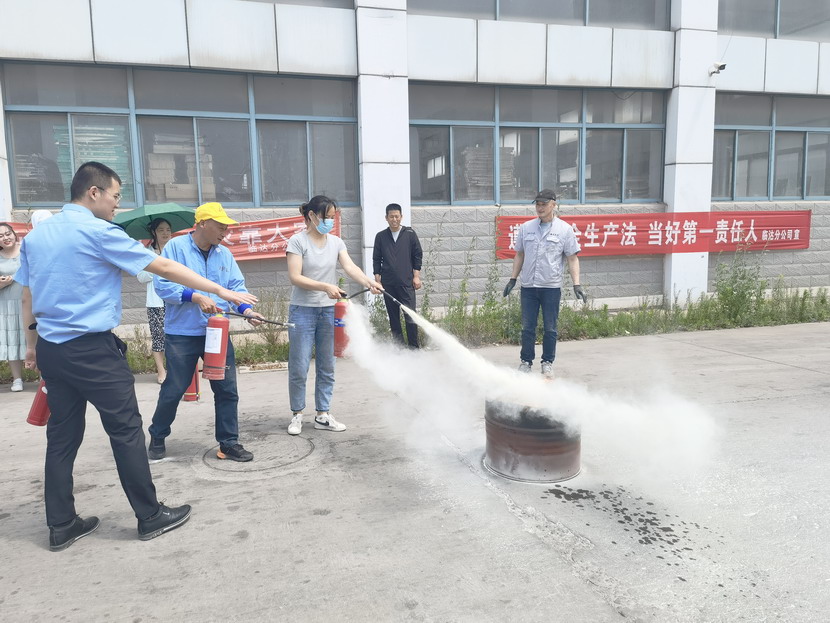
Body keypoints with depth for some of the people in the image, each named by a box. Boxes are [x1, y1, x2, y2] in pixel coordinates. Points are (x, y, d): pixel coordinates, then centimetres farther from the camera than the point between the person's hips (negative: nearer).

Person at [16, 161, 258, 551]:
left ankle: (61, 526, 21)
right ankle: (150, 517, 10)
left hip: (51, 350, 8)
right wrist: (221, 291, -10)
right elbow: (163, 267, -13)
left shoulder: (34, 235, 11)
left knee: (62, 435, 13)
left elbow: (27, 297, 15)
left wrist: (32, 344, 25)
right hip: (92, 349, -8)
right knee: (126, 431, 1)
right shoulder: (98, 232, -12)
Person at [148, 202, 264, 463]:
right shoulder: (176, 247, -7)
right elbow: (162, 284, -14)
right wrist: (196, 297, -23)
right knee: (173, 390, 8)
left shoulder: (224, 254, 8)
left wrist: (246, 309, -13)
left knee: (227, 389, 4)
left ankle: (229, 443, 17)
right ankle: (157, 438, 31)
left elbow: (236, 286, 5)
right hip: (182, 334, -4)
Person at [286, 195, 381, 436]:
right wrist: (325, 287, -26)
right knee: (299, 368, 0)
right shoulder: (298, 241, -7)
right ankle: (297, 414, 17)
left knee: (327, 367, 9)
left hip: (329, 310, 5)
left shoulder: (336, 242, 7)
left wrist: (368, 282, -27)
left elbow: (350, 267, -8)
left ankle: (323, 415, 20)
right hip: (303, 310, -5)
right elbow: (295, 277, -15)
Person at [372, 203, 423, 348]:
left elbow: (418, 255, 4)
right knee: (393, 317, 7)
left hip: (406, 282, -2)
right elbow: (376, 259, 11)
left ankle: (413, 347, 1)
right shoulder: (381, 236, 8)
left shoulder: (410, 234, 3)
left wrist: (416, 276, -1)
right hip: (388, 283, 3)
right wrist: (377, 279, 6)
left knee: (410, 316, -6)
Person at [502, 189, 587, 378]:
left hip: (551, 287, -2)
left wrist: (576, 284, -7)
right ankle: (526, 361, 18)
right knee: (527, 327, 6)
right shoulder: (526, 227, 8)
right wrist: (513, 278, 11)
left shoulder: (565, 229, 0)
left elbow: (572, 259, 1)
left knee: (550, 328, 5)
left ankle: (547, 363, 18)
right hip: (528, 286, 2)